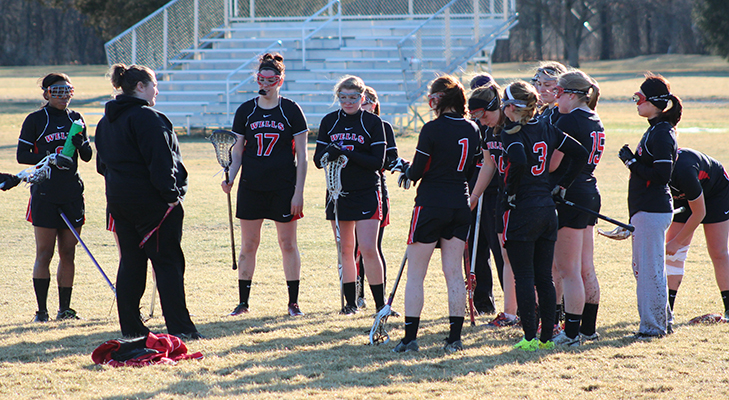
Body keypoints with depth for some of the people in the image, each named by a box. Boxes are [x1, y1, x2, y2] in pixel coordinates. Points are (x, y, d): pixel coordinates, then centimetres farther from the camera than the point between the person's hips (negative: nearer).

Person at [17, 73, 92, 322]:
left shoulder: (75, 119, 11)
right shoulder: (35, 120, -1)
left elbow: (87, 157, 12)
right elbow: (22, 155, -5)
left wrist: (82, 143, -10)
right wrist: (51, 158, -18)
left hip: (72, 194, 4)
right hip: (45, 194, -4)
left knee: (68, 253, 5)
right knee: (44, 254, -3)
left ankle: (64, 309, 11)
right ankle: (41, 310, 2)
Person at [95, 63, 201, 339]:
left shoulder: (107, 122, 14)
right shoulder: (145, 117, -15)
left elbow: (102, 163, 19)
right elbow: (159, 161, -20)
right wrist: (171, 194, -16)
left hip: (118, 200, 8)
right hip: (151, 200, -8)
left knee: (131, 261, 12)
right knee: (168, 262, -5)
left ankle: (130, 327, 11)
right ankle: (179, 327, -7)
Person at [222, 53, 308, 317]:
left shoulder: (291, 111, -1)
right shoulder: (245, 111, 6)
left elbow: (301, 156, -1)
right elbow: (238, 151, 12)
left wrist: (298, 192, -7)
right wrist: (230, 178, -5)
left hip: (284, 187, -2)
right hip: (251, 187, 2)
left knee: (288, 244, 2)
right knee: (248, 245, 4)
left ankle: (293, 302, 10)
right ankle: (243, 302, 11)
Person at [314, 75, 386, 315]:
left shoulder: (373, 122, -4)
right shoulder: (329, 122, 7)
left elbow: (378, 162, -10)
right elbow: (318, 159, 5)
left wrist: (348, 154, -21)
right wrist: (329, 154, -18)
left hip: (366, 193, -4)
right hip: (338, 192, 4)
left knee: (368, 249, -11)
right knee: (345, 250, 8)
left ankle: (380, 303, -4)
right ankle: (351, 302, 16)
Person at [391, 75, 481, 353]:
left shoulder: (433, 129, -14)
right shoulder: (472, 130, 5)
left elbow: (416, 172, -11)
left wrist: (405, 169, 10)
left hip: (431, 204, -6)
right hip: (461, 205, 6)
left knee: (415, 275, 1)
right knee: (454, 273, 8)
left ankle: (410, 337, -1)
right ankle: (455, 338, 7)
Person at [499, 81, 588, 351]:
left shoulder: (512, 133, -11)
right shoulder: (547, 130, 9)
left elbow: (519, 161, -30)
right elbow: (580, 154, 10)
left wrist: (510, 191, -16)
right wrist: (561, 185, 12)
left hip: (521, 211, -7)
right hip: (548, 212, 7)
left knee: (524, 277, -2)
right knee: (545, 277, 10)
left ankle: (530, 337, -2)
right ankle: (547, 336, 13)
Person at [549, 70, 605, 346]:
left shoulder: (568, 121, -15)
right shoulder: (596, 123, 12)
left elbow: (552, 164, -18)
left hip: (569, 196, -9)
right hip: (590, 195, 9)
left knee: (568, 271, -4)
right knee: (586, 270, 14)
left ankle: (571, 333, -3)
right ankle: (588, 329, 19)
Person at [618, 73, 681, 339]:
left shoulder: (661, 134, -16)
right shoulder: (656, 130, 15)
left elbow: (661, 175, -22)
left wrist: (632, 162, -16)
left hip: (652, 212, -11)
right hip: (646, 210, 11)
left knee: (650, 268, -6)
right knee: (642, 267, 16)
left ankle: (653, 326, 0)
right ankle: (661, 321, 24)